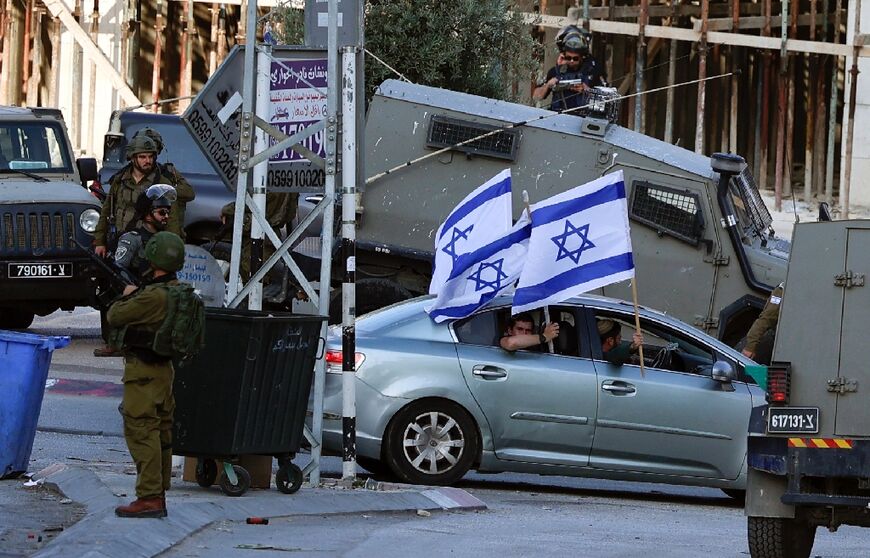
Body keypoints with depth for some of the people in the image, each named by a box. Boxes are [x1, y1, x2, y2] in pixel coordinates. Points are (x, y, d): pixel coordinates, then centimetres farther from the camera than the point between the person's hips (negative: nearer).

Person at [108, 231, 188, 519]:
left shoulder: (153, 296, -23)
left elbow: (115, 317, -14)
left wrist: (127, 295, 3)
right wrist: (137, 294, 17)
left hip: (143, 373, -9)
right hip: (165, 369, 9)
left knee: (141, 432, -7)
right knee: (161, 434, 13)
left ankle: (149, 498, -10)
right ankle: (159, 495, 18)